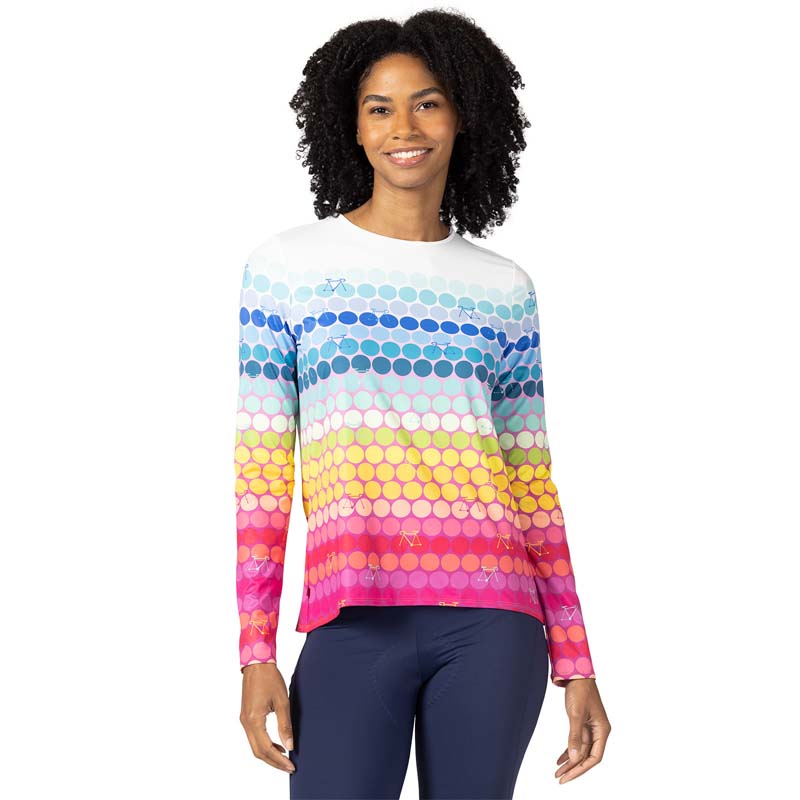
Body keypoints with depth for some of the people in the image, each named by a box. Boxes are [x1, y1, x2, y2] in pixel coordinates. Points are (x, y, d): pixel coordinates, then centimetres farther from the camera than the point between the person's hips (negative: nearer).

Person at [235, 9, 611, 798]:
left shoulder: (505, 287, 13)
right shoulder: (285, 265, 7)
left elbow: (533, 483, 14)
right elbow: (261, 468, 4)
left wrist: (576, 662, 10)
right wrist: (256, 653, -2)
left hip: (494, 623, 2)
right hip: (356, 623, -2)